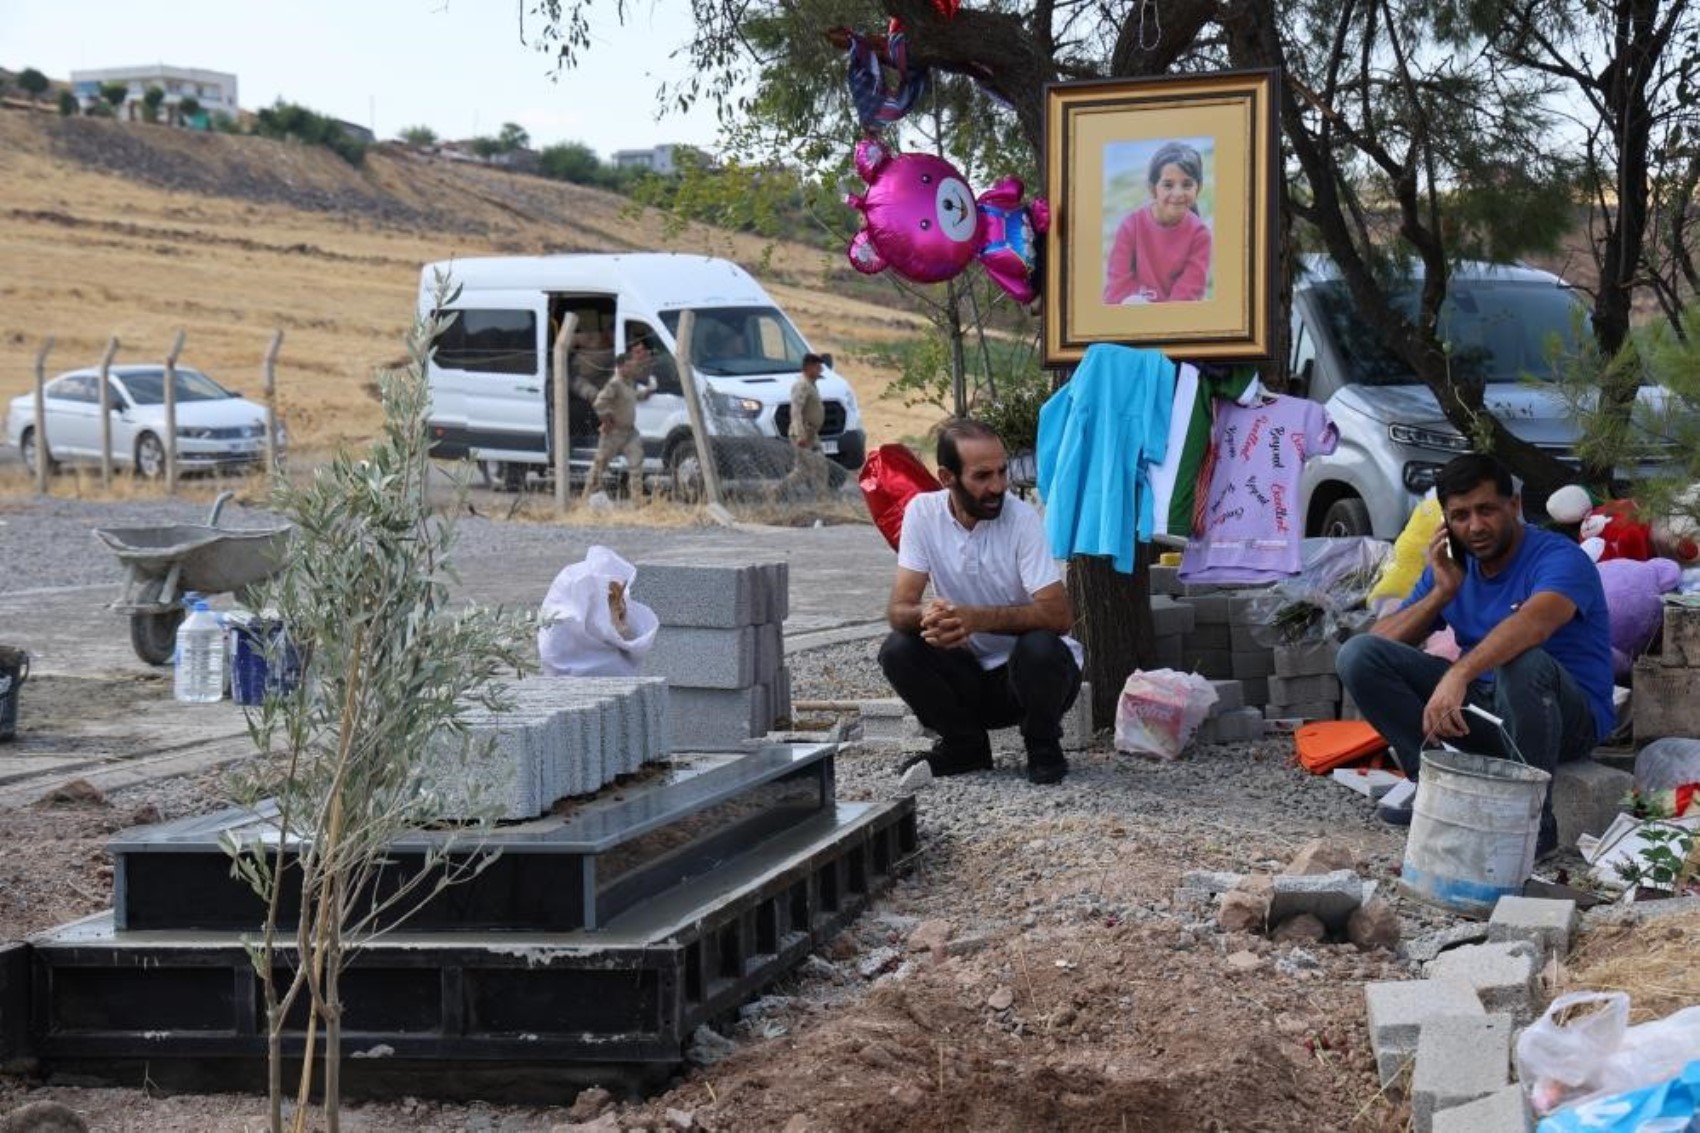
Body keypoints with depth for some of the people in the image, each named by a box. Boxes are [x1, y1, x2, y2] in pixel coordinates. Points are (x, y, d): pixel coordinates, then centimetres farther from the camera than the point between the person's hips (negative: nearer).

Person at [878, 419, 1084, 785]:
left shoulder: (1021, 517, -18)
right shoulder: (923, 512, -10)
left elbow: (1059, 614, -26)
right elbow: (898, 610, -14)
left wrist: (977, 618, -40)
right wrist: (926, 615, -39)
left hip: (1034, 671, -3)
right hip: (971, 672, 3)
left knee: (1039, 647, -34)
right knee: (897, 650, -20)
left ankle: (1044, 748, -3)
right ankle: (965, 746, 4)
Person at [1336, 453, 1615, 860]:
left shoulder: (1559, 559, -16)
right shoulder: (1451, 565, 5)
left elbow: (1533, 623, -40)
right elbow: (1382, 643, 0)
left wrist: (1458, 674, -53)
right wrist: (1442, 591, -13)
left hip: (1570, 716, -6)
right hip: (1482, 704, 6)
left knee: (1522, 661, -41)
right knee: (1358, 654, -9)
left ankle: (1534, 817, -27)